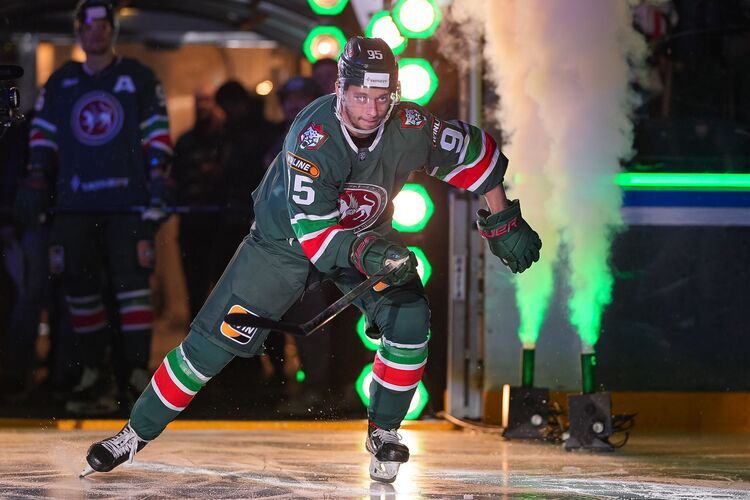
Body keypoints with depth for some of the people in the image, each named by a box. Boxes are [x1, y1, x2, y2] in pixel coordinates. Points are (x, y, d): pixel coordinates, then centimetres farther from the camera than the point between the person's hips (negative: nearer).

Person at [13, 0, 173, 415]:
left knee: (132, 282, -12)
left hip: (127, 200, -3)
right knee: (79, 286, 0)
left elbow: (157, 133, 5)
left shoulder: (138, 78, 9)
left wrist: (158, 178, -5)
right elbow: (43, 134, 16)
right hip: (75, 202, 3)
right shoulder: (60, 83, 15)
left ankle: (138, 373, -10)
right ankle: (93, 374, 8)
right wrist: (36, 180, 5)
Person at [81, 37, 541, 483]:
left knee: (410, 321, -20)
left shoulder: (411, 128, -26)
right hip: (287, 236, -3)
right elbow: (314, 231, -37)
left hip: (366, 234, 3)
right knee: (215, 339, -6)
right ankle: (136, 434, 7)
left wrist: (504, 221, -6)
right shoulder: (312, 138, -36)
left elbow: (476, 151, -8)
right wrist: (365, 253, -54)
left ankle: (383, 433, 0)